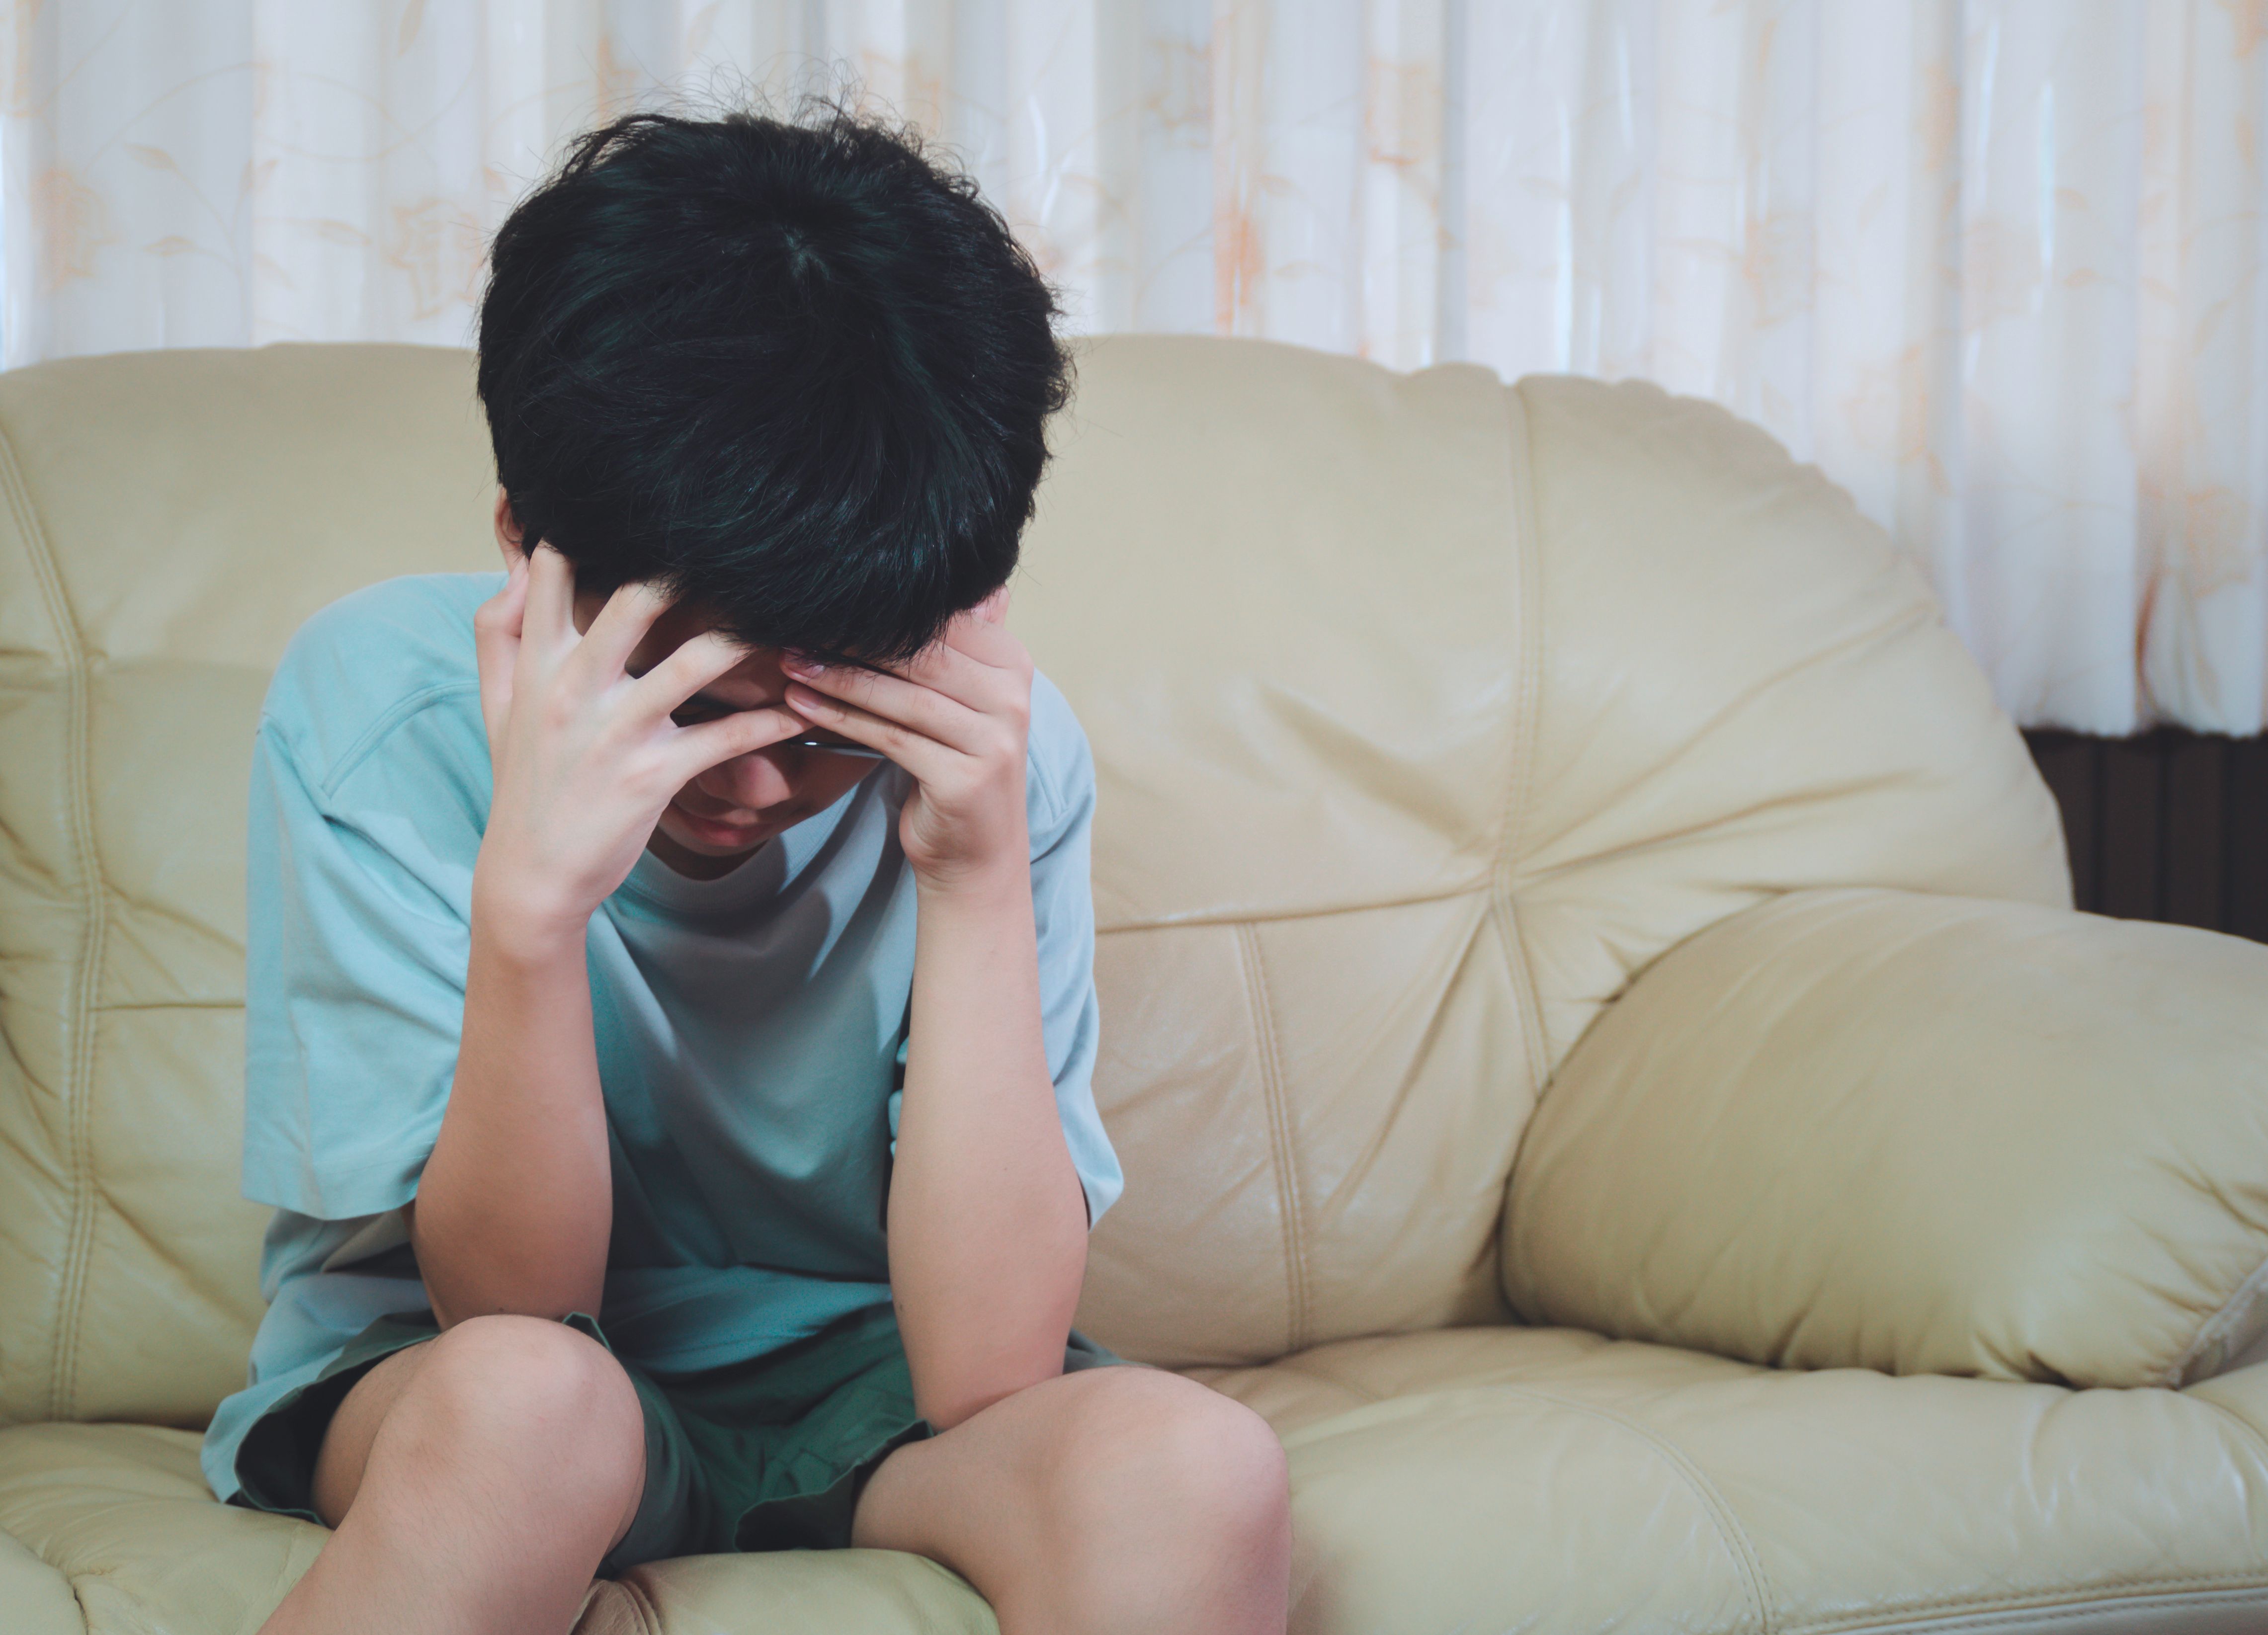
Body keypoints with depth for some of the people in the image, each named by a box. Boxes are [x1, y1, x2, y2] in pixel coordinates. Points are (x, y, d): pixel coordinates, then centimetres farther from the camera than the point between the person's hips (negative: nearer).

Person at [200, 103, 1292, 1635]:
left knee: (1192, 1468, -30)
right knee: (526, 1398, -37)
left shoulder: (999, 760, -15)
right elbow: (511, 1307, -22)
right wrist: (527, 901, -37)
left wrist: (980, 874, -29)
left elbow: (986, 1375, -22)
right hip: (426, 1379, -1)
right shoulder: (383, 700, -19)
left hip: (861, 1375, 2)